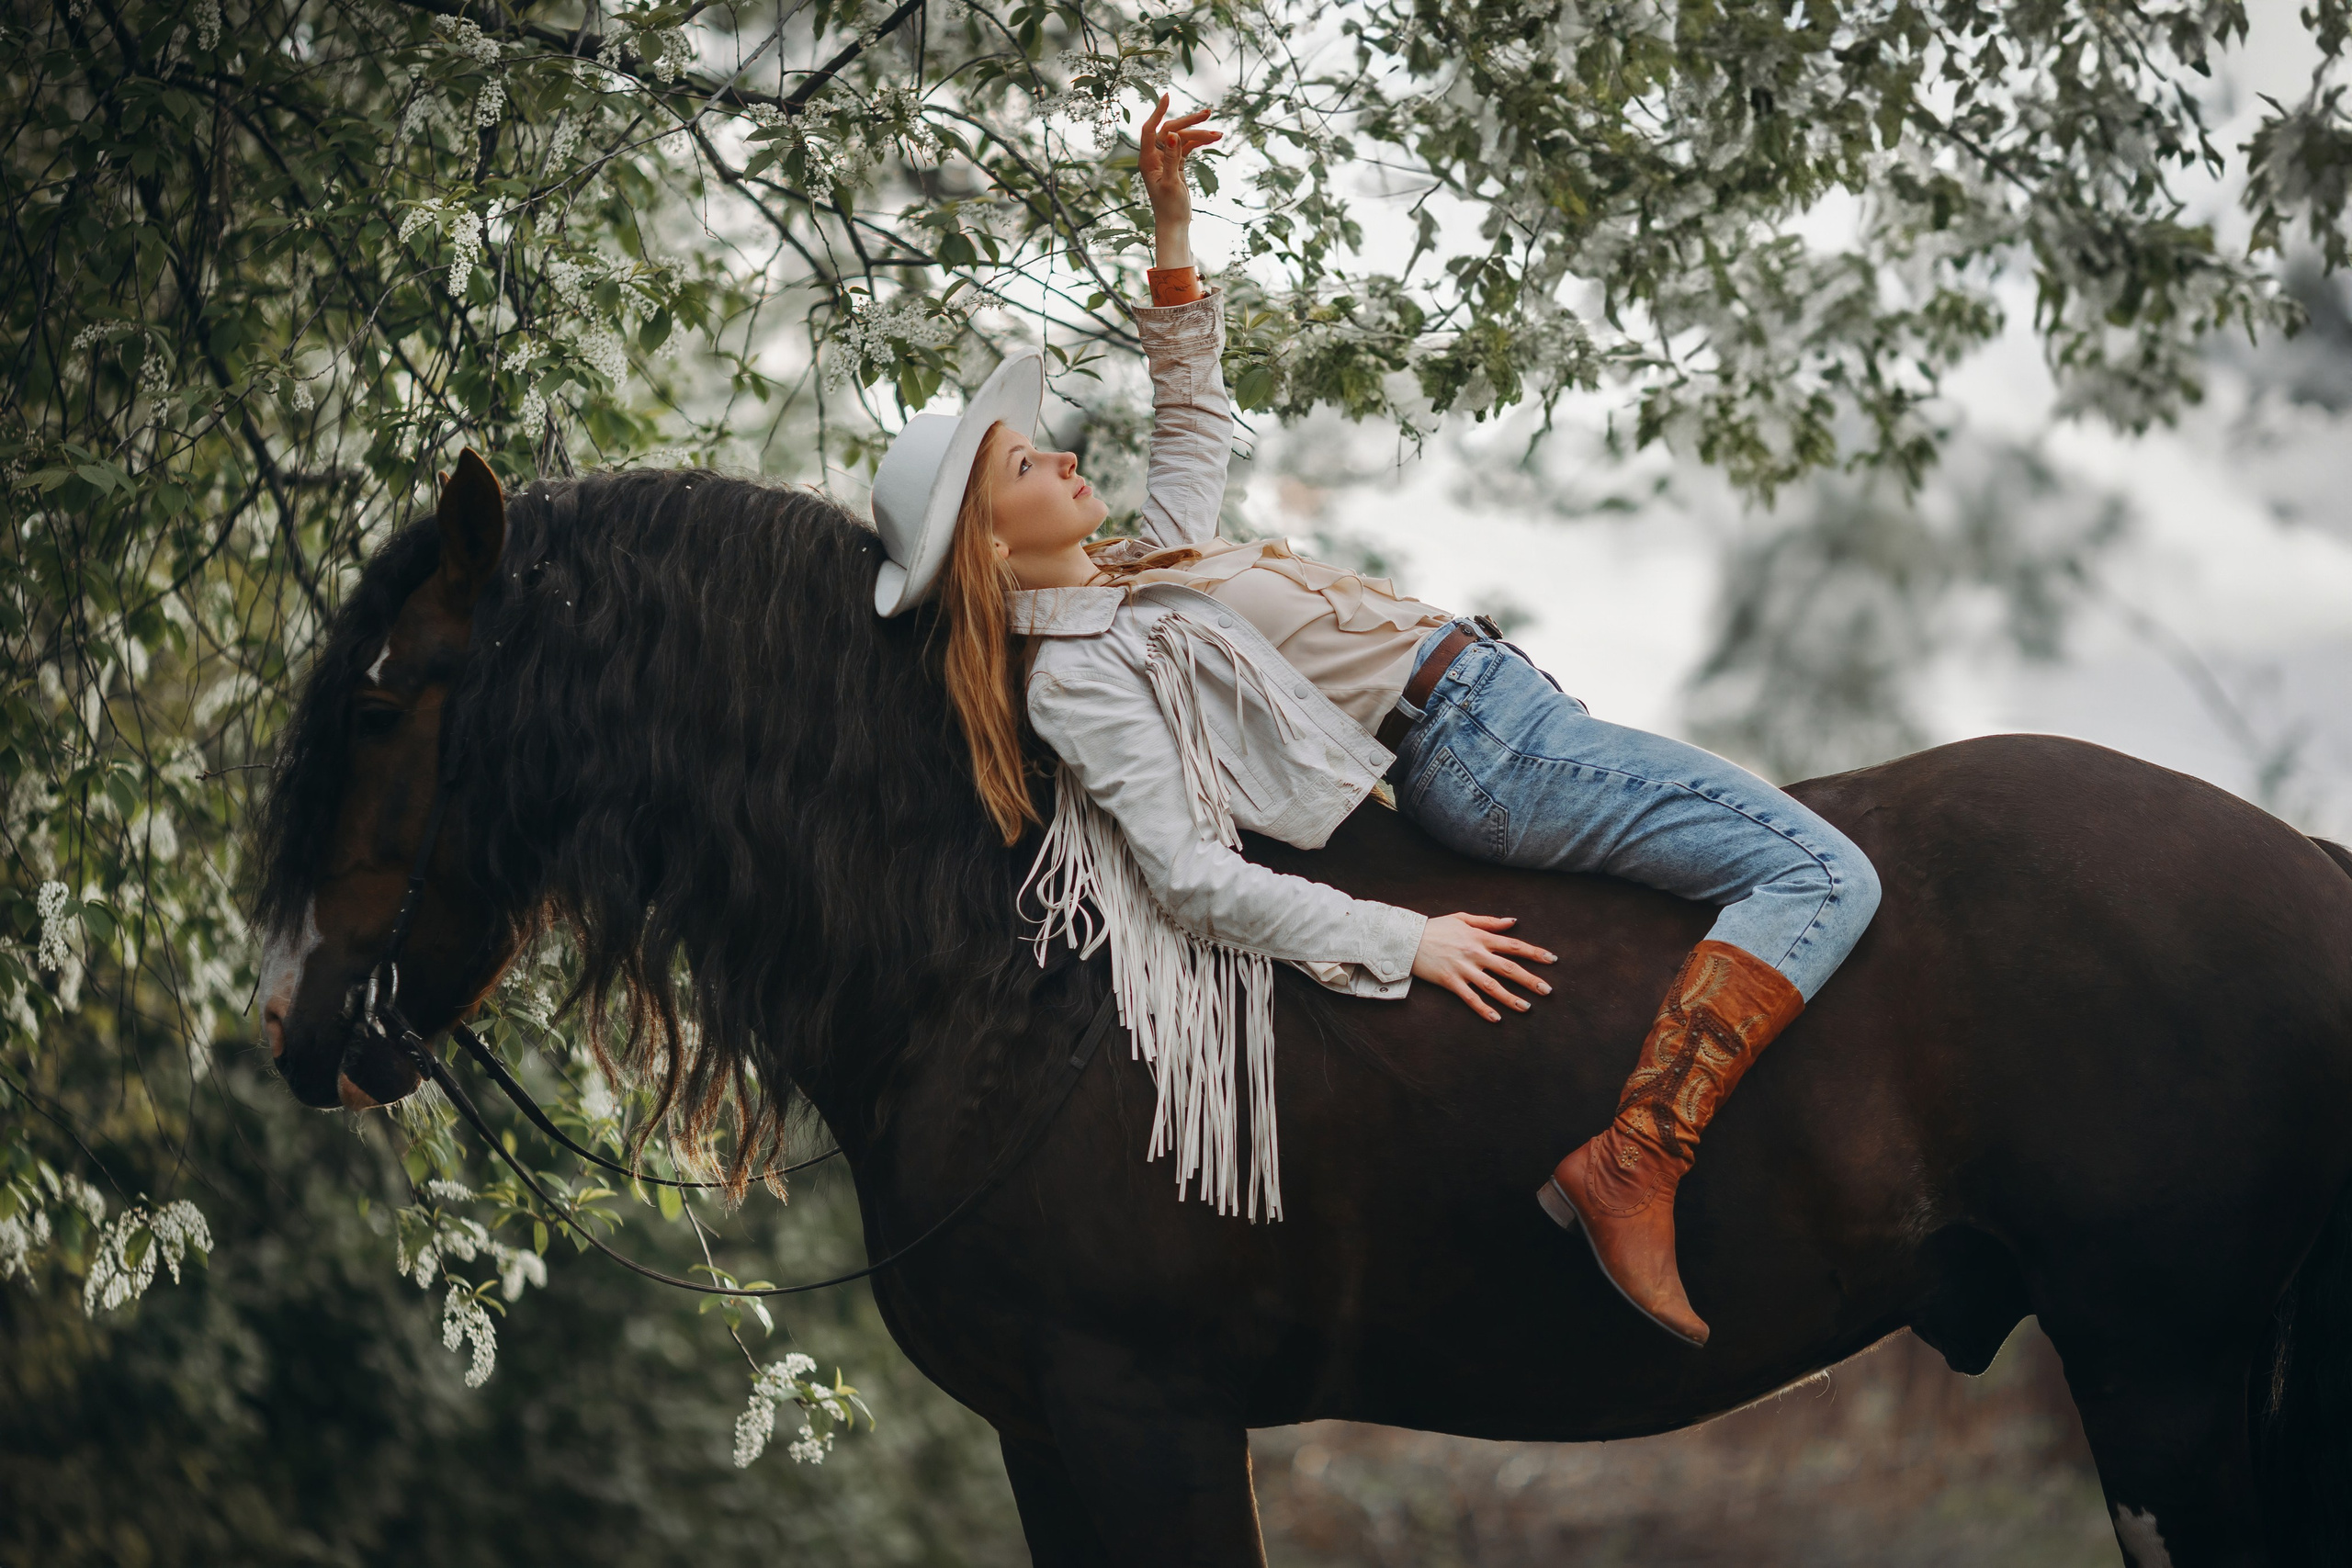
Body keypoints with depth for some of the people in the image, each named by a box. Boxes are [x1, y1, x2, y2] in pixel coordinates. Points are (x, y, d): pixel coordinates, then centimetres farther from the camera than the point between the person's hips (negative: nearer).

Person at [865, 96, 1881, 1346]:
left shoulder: (1139, 565, 14)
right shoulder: (1080, 675, -13)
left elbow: (1192, 410, 28)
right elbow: (1193, 876, -21)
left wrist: (1170, 224, 17)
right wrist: (1397, 943, -25)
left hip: (1490, 693, 10)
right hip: (1481, 751, -10)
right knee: (1821, 876, -22)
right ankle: (1629, 1171, -33)